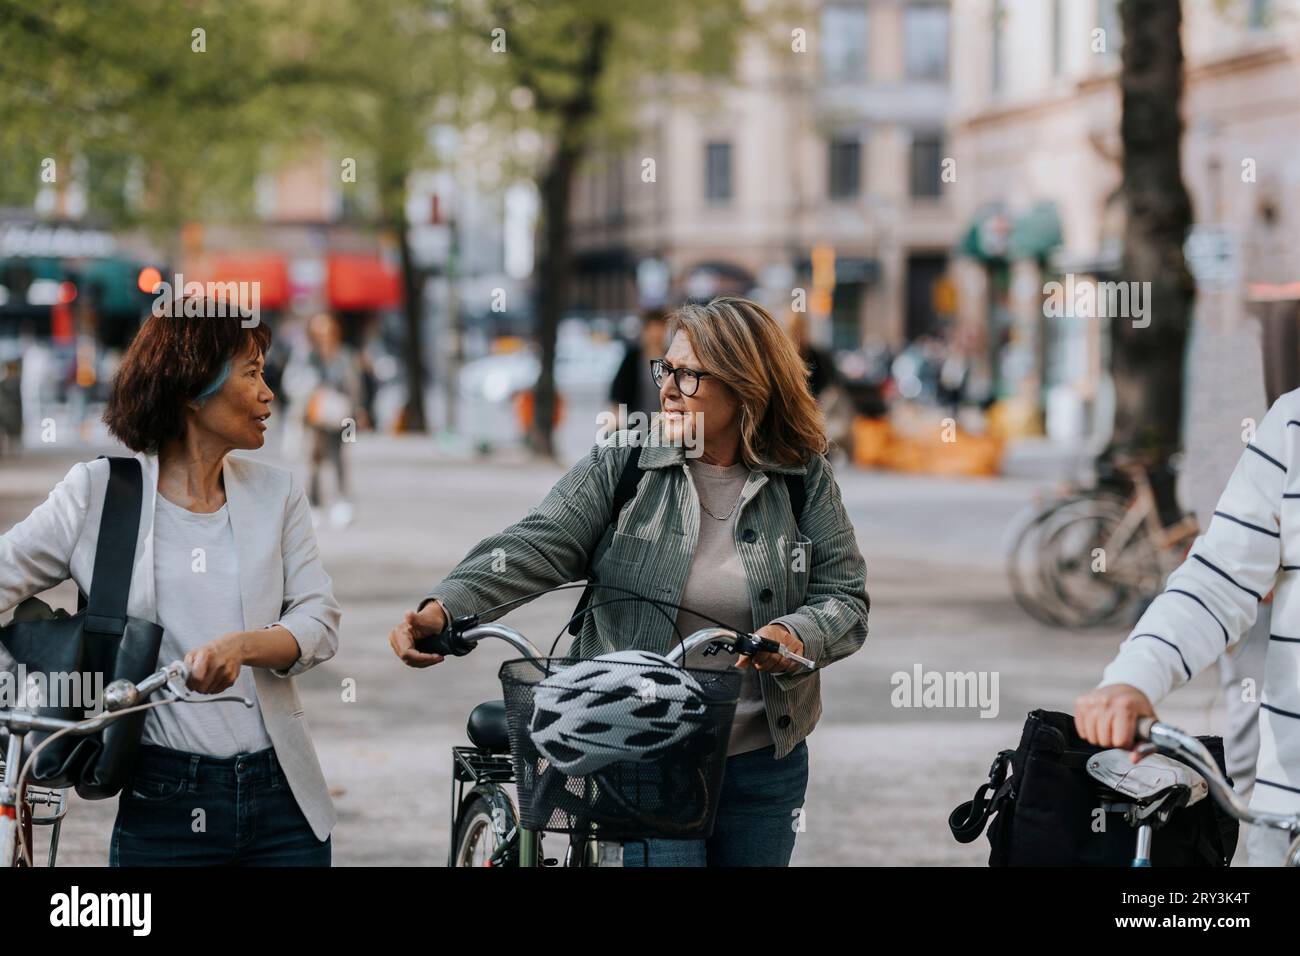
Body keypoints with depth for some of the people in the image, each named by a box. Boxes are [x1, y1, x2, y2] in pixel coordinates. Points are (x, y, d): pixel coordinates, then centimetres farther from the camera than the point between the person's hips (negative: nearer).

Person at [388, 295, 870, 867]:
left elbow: (845, 599, -1)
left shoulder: (804, 481, 1)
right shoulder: (621, 466, -2)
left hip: (763, 765, 2)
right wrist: (444, 607, -29)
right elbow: (536, 547, -13)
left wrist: (796, 638, -24)